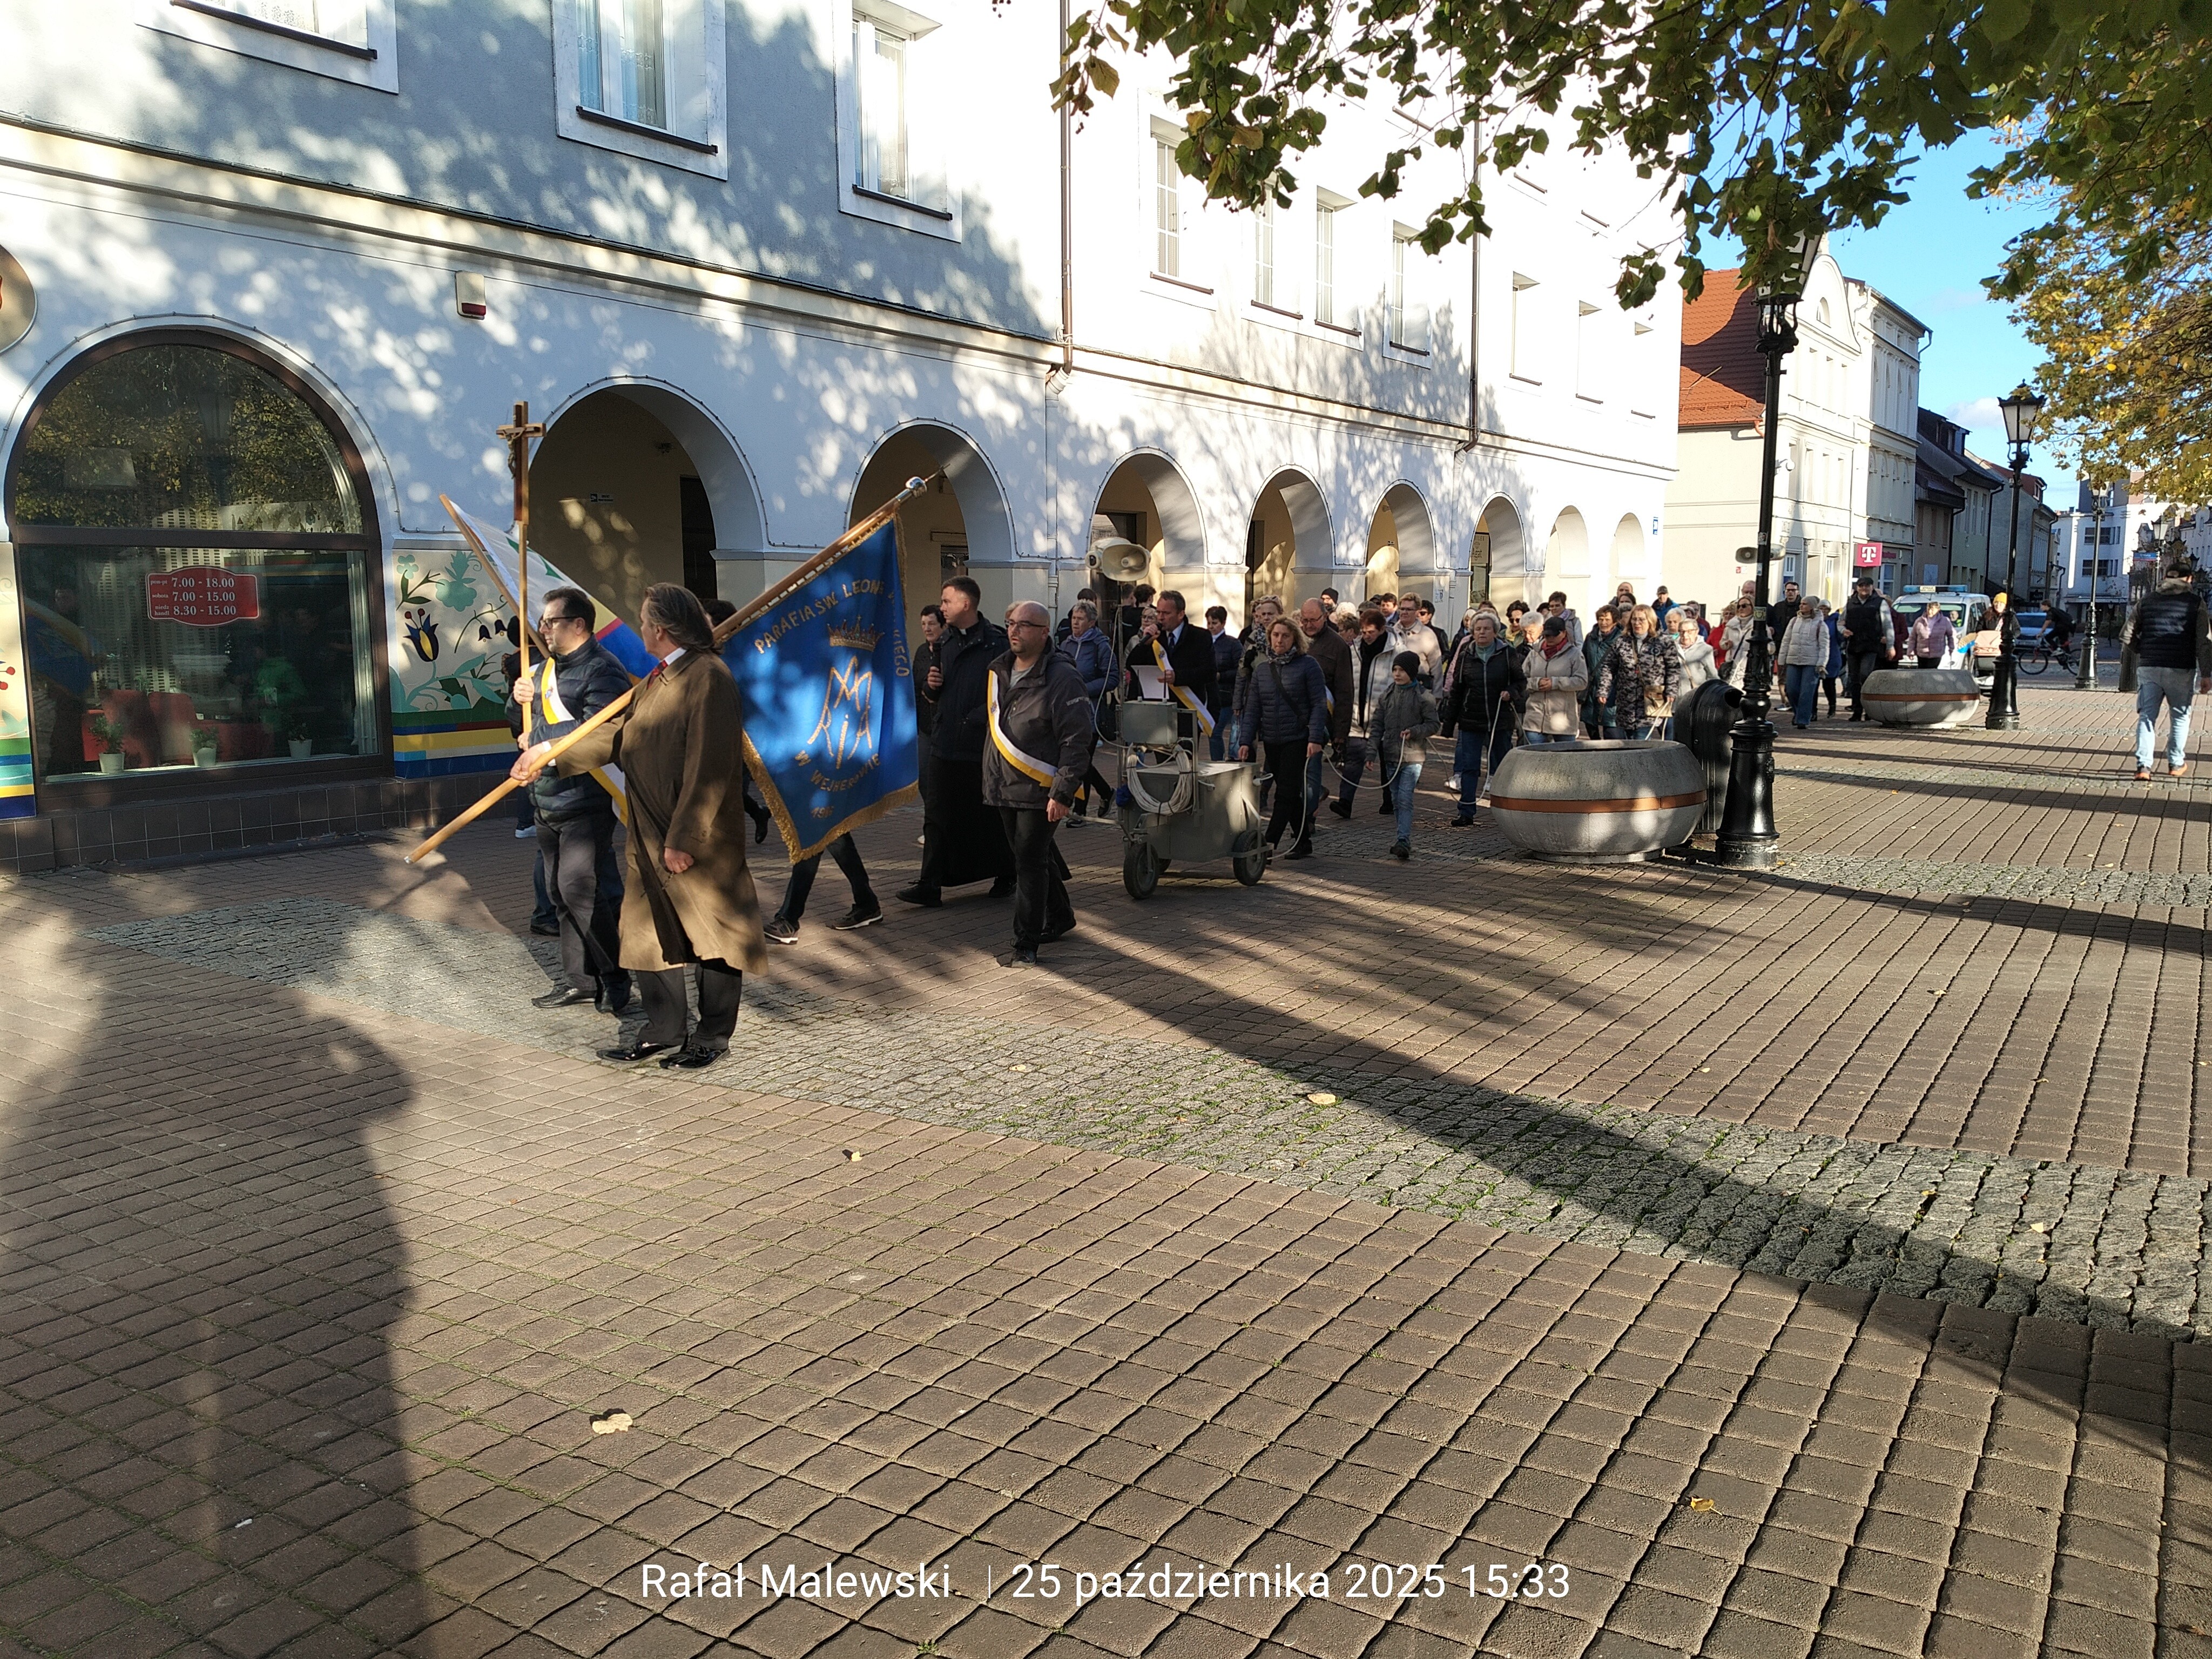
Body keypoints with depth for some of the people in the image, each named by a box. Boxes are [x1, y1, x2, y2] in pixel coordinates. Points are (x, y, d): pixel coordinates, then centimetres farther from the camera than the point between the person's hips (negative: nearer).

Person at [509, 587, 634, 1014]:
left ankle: (615, 977, 2)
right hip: (546, 800, 9)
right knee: (561, 894, 12)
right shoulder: (543, 668, 17)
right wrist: (518, 700, 0)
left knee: (580, 891, -11)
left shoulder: (601, 670, -12)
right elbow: (520, 725, 23)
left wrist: (542, 741, -12)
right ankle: (579, 979, 22)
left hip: (585, 805, -9)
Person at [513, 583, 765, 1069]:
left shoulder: (708, 676, -17)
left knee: (713, 935, 3)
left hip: (700, 843, -10)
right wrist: (548, 753, 23)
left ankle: (713, 1037, 15)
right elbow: (617, 733, 24)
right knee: (646, 933, 13)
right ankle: (665, 1033, 24)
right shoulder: (656, 681, 14)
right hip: (650, 839, 10)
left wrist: (685, 838, -22)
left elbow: (709, 767, -21)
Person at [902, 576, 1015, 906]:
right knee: (938, 815, 3)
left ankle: (1005, 877, 25)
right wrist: (932, 684, 3)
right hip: (944, 742, 6)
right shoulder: (945, 641, 14)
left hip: (982, 745, -6)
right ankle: (930, 885, 5)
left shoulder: (995, 643, -10)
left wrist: (982, 716, -20)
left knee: (991, 816, 7)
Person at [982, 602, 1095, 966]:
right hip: (1005, 787, 8)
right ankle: (1060, 918, 38)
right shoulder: (999, 671, 9)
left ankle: (1026, 944, 2)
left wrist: (1063, 793, -21)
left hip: (1040, 792, -8)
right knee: (1036, 856, 19)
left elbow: (1077, 740, -17)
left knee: (1031, 862, -6)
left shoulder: (1062, 679, -15)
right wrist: (990, 777, 22)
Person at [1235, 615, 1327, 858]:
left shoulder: (1307, 665, -3)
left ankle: (1269, 843, -14)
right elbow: (1252, 708, 11)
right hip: (1271, 742, 5)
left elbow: (1319, 704, -7)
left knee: (1286, 793, -9)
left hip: (1298, 740, -5)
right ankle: (1303, 843, 18)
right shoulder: (1261, 669, 11)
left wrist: (1315, 739, -16)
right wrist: (1245, 740, 2)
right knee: (1291, 795, 10)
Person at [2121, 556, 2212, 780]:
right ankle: (2176, 764, 21)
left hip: (2148, 667, 2)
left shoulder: (2148, 600, 7)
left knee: (2146, 717, 5)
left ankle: (2143, 766, -6)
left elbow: (2127, 637, 5)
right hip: (2181, 669, -2)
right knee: (2180, 716, 14)